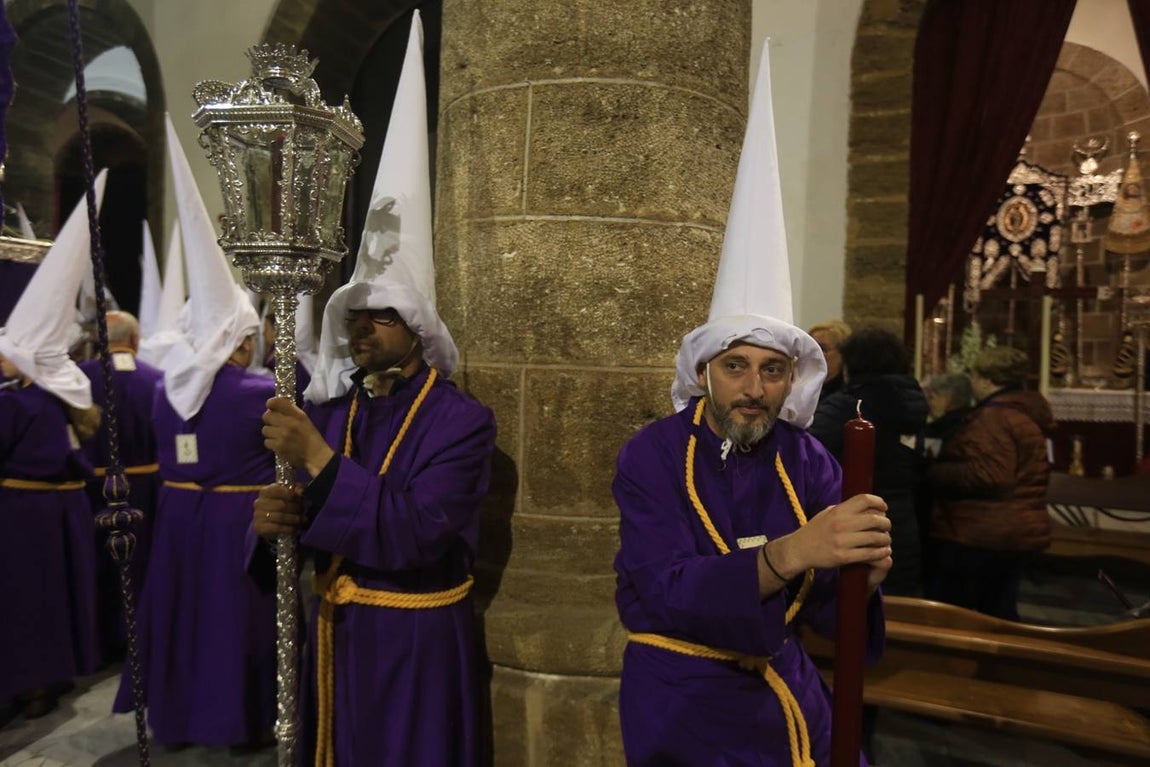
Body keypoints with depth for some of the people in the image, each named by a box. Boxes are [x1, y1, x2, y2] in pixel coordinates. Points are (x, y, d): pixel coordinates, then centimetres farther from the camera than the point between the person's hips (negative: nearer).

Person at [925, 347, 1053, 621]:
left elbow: (987, 474, -28)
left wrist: (932, 474, -17)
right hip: (1015, 532, 11)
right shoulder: (1026, 413, 15)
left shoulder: (994, 416, -17)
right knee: (999, 613, 17)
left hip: (980, 535, -10)